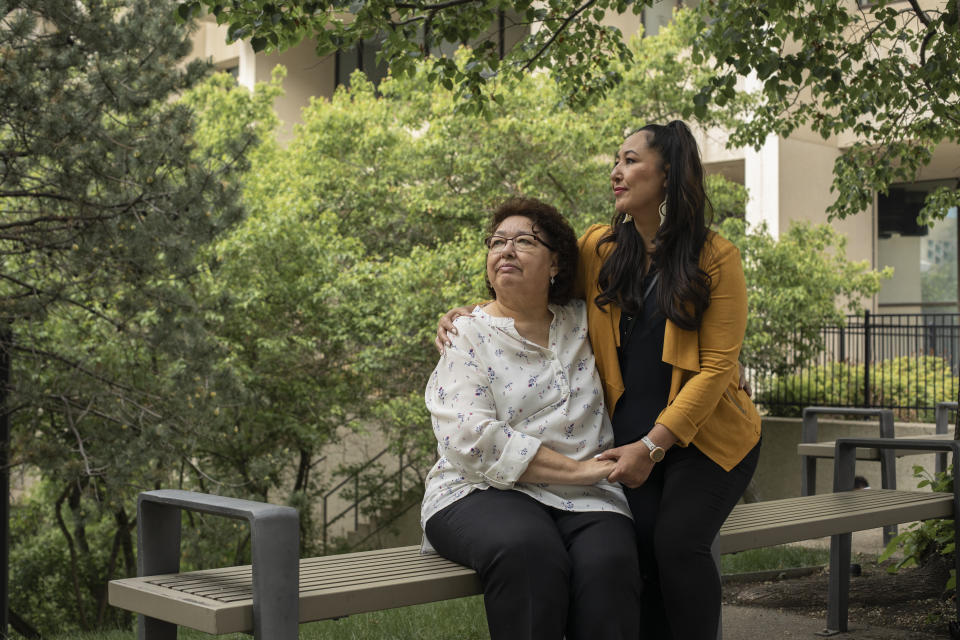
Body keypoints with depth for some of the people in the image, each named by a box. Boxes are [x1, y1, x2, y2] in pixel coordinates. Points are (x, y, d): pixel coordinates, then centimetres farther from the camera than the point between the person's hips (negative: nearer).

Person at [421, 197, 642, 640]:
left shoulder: (582, 323, 15)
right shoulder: (467, 336, 4)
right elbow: (471, 439, -10)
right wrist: (575, 469, -13)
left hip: (583, 500, 3)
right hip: (483, 493, -3)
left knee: (610, 559, -30)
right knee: (528, 549, -36)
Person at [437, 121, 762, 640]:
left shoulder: (715, 258, -5)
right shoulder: (598, 248, 5)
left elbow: (717, 365, -9)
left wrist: (653, 445, -16)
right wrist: (465, 314, -2)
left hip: (706, 435, -2)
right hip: (631, 437, 2)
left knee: (677, 540, -24)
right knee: (638, 545, -23)